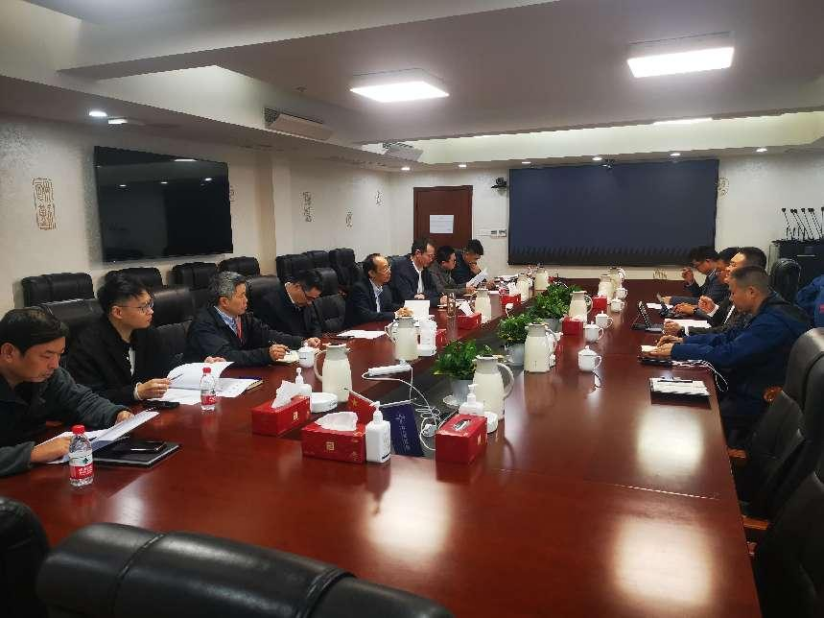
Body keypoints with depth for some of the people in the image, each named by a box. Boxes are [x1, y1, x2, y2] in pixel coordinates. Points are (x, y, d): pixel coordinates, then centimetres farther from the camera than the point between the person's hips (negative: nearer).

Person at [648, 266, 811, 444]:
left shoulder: (774, 322, -26)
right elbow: (729, 337, 11)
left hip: (756, 404, -9)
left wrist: (677, 350, -21)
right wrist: (683, 340, 4)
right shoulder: (770, 312, 6)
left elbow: (727, 354, -30)